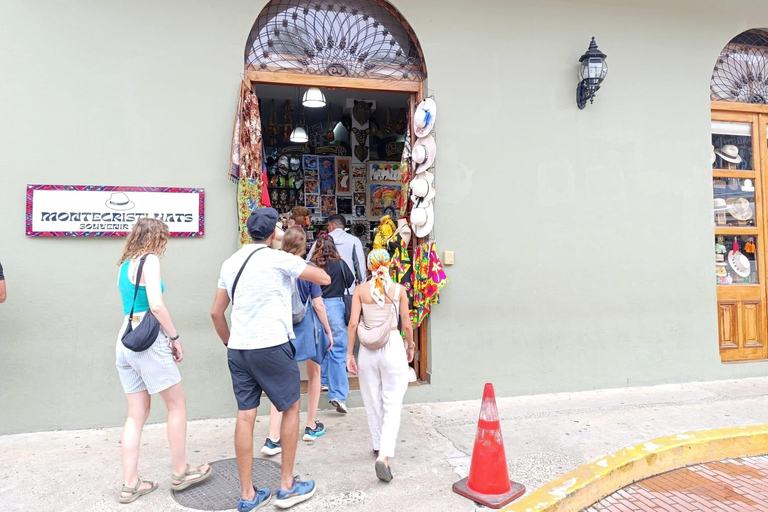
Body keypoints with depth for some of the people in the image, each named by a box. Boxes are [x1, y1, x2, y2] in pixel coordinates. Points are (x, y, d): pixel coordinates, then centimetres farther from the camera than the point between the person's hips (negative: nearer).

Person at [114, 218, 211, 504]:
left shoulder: (125, 264, 15)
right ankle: (180, 473, 17)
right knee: (177, 405, 7)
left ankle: (130, 484, 17)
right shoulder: (150, 259, -9)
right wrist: (175, 337, -10)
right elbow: (156, 305, -20)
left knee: (137, 414, 13)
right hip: (148, 340, -8)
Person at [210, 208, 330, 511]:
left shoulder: (231, 262, 11)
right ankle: (287, 487, 17)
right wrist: (300, 270, 19)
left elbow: (216, 312, 14)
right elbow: (325, 279, 1)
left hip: (238, 350, 6)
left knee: (245, 417, 9)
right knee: (291, 409, 11)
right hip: (272, 347, -6)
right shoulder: (279, 259, -7)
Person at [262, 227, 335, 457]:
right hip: (307, 326, -2)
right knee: (314, 375, 19)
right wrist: (328, 331, 1)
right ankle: (311, 427, 30)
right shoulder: (308, 268, -11)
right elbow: (318, 304, -9)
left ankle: (273, 439, -1)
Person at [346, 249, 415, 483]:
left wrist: (349, 353, 2)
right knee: (393, 404, 3)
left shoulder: (360, 290, -3)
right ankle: (384, 455, -11)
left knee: (372, 402, 18)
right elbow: (407, 324, -1)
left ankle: (379, 446, 34)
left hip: (368, 348, 2)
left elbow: (353, 324, -6)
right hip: (393, 345, -1)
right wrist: (411, 346, 16)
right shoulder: (399, 290, -4)